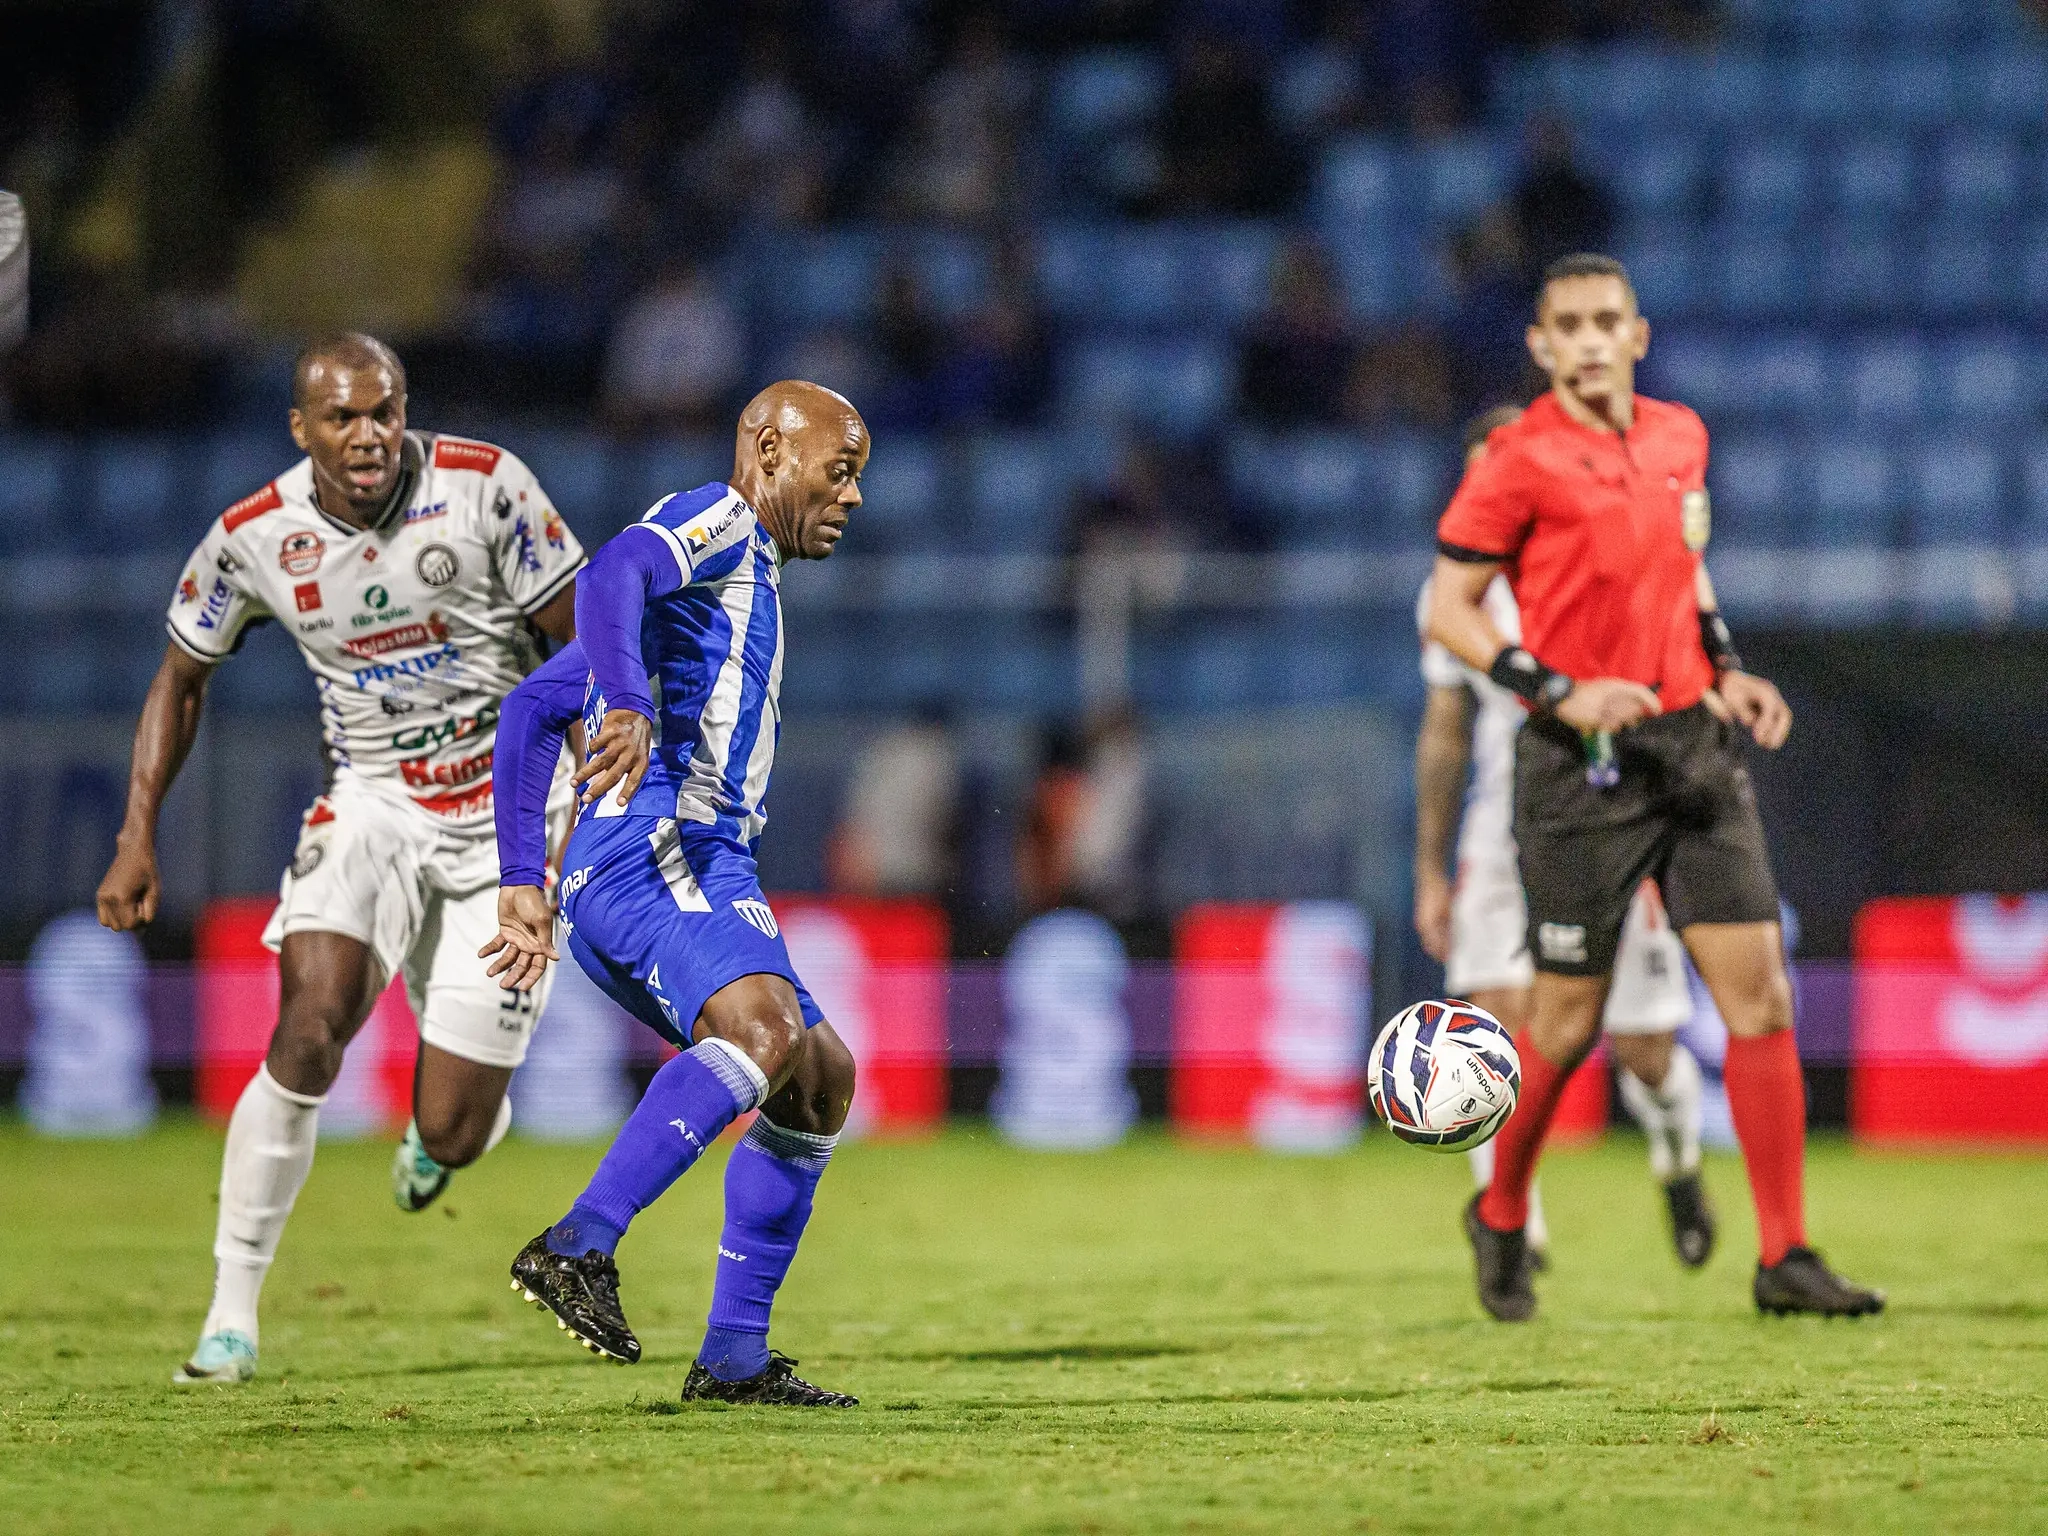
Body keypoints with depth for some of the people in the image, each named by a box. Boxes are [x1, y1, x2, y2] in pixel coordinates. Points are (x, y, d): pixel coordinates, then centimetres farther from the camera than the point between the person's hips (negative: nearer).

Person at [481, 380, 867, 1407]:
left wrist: (521, 882, 27)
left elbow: (532, 708, 33)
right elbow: (612, 577, -22)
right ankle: (579, 1248, -39)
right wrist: (632, 706, -40)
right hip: (654, 849, -10)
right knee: (763, 1025, -32)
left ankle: (735, 1356, 10)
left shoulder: (733, 571, 32)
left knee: (821, 1079, 12)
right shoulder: (717, 523, 3)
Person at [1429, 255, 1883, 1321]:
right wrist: (1562, 693, -18)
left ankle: (1784, 1258, -1)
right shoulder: (1523, 460, -8)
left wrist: (1727, 669, 11)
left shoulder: (1679, 437, 10)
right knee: (1569, 1018, 1)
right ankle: (1500, 1219, 26)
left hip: (1693, 745, 5)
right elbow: (1449, 611, -8)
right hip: (1582, 764, -5)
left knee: (1759, 993, -4)